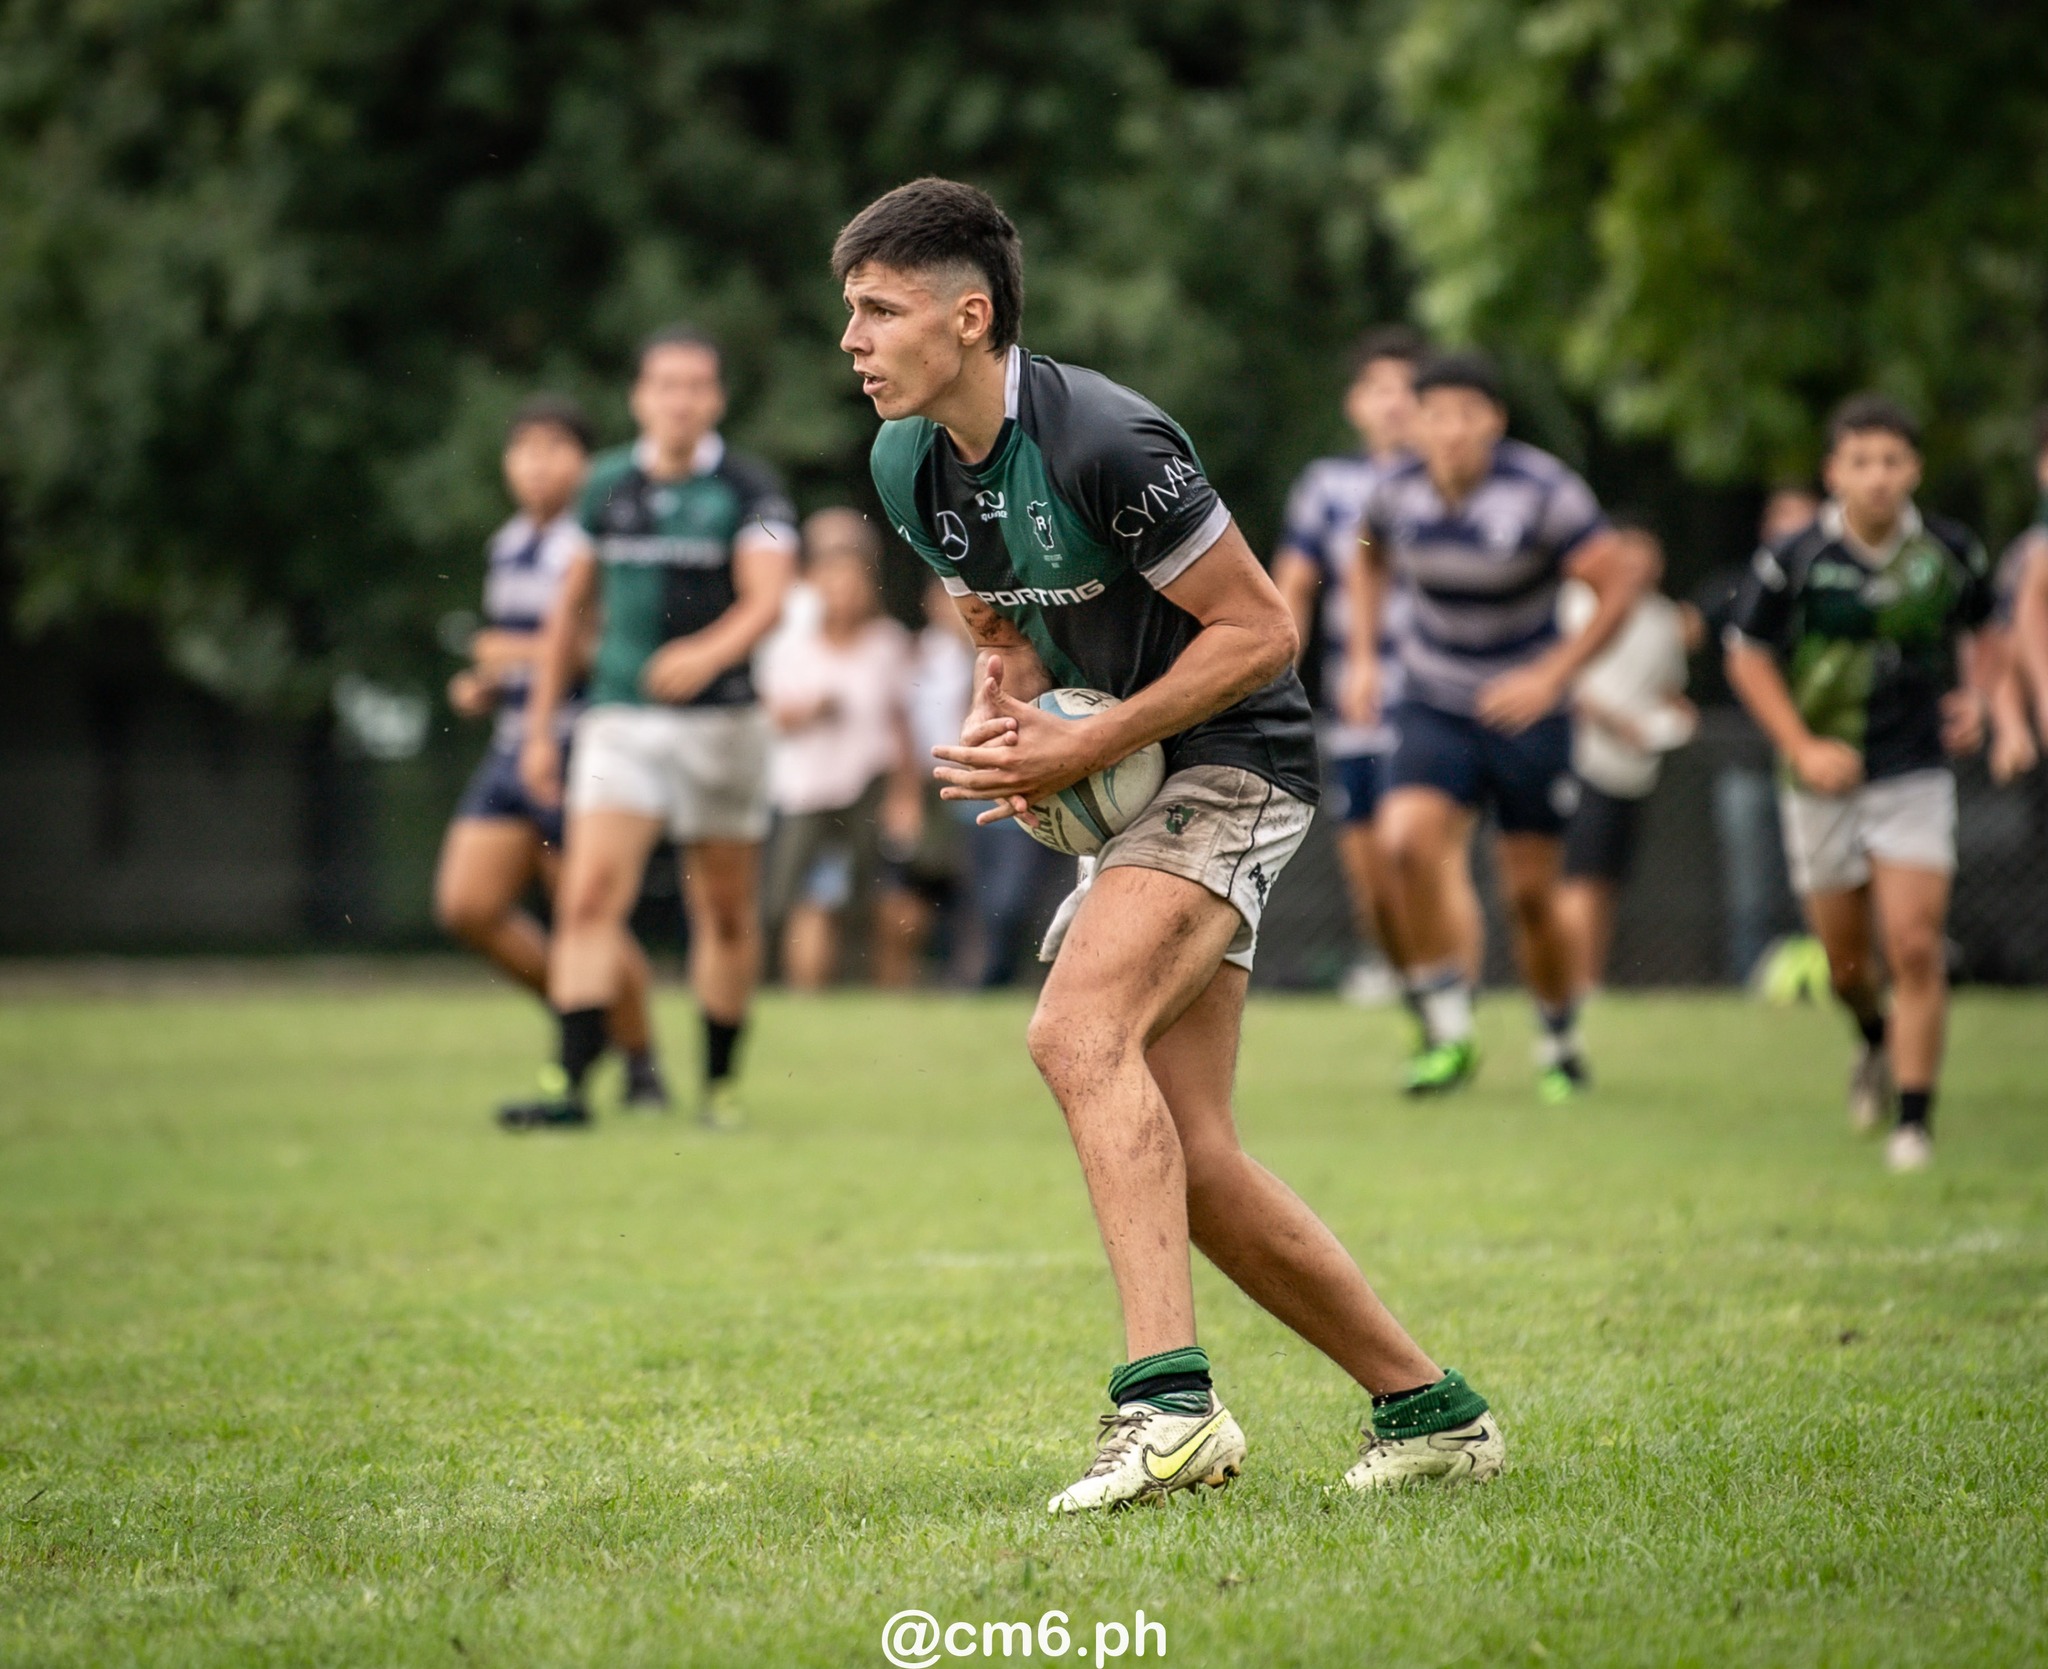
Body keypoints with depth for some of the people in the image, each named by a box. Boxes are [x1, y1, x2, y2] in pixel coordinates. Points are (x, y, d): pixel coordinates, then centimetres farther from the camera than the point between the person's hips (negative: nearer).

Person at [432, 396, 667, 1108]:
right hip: (513, 749, 8)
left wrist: (535, 652, -20)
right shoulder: (505, 549, 16)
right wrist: (479, 686, 11)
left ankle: (640, 1067, 14)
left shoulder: (595, 547, -11)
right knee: (466, 903, -3)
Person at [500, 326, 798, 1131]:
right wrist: (540, 725, 15)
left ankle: (719, 1083, 20)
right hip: (619, 722, 2)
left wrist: (708, 653, -36)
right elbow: (572, 604, 16)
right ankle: (570, 1081, -17)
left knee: (726, 912, 7)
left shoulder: (750, 489, -3)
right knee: (590, 897, -13)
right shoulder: (607, 485, 8)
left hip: (719, 722, -2)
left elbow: (766, 597, -16)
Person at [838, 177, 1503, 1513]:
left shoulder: (1103, 441, -22)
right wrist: (1004, 714, -2)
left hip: (1236, 764, -9)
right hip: (1132, 795, 9)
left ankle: (1170, 1401, -35)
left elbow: (1260, 629, -18)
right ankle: (1428, 1408, 15)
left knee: (1079, 1029, -30)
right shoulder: (909, 466, 4)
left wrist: (1085, 749, -19)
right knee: (1189, 1164, 3)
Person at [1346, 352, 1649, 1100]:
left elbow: (1621, 579, -14)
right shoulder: (1399, 490, -5)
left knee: (1530, 895, 1)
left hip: (1525, 712, -2)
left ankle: (1562, 1046, 26)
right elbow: (1370, 560, 18)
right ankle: (1449, 1033, -12)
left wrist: (1551, 675, -20)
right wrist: (1363, 658, 7)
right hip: (1434, 709, 2)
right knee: (1408, 841, -24)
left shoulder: (1543, 492, -18)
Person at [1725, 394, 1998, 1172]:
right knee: (1844, 958, 10)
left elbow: (1983, 629, 16)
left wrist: (1976, 698, -1)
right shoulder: (1793, 561, -9)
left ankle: (1915, 1118, -4)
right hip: (1825, 779, 0)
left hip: (1917, 777, 0)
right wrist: (1802, 746, -8)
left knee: (1914, 946, -12)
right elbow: (1748, 656, 1)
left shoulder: (1951, 553, -4)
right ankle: (1877, 1043, 44)